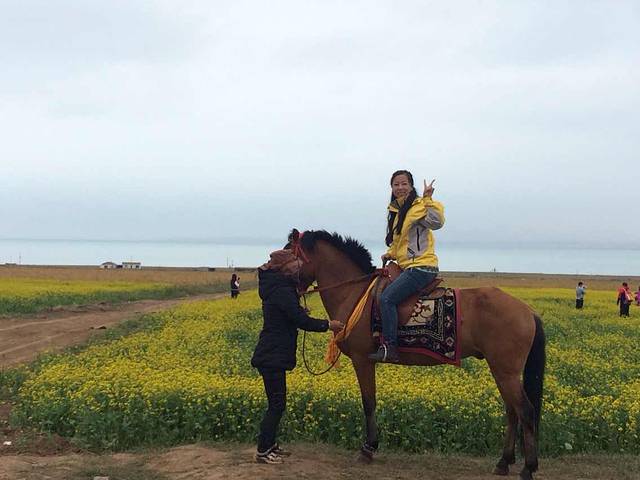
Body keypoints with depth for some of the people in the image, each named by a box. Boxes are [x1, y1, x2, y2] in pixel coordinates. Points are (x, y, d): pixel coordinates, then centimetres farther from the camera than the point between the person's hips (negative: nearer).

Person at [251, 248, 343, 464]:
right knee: (276, 405, -2)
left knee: (277, 403, 18)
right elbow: (303, 321, -21)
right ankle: (263, 452, 5)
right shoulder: (283, 291, -20)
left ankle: (270, 444, 27)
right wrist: (328, 325, -9)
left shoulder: (275, 286, 11)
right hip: (273, 357, -10)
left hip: (270, 355, 10)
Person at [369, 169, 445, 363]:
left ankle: (390, 347, -19)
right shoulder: (395, 211, 17)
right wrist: (389, 254, 13)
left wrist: (428, 200, -32)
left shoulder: (419, 207, -8)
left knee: (386, 298, -20)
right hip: (406, 268, 10)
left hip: (422, 267, -10)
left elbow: (436, 222, -29)